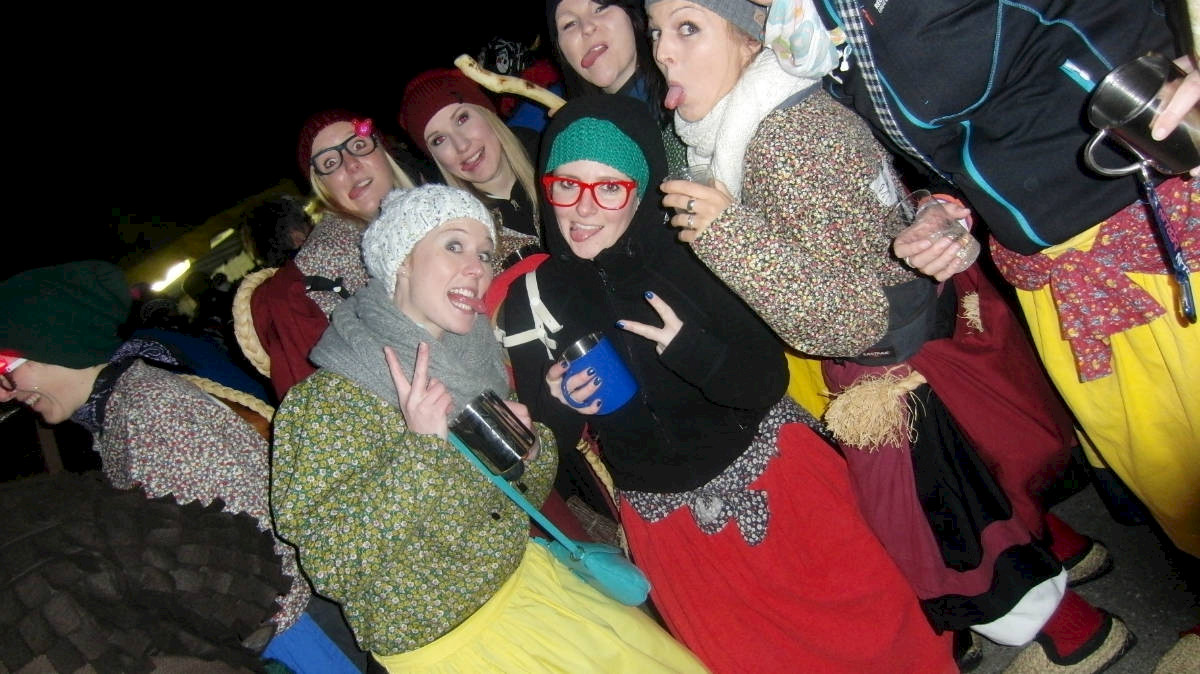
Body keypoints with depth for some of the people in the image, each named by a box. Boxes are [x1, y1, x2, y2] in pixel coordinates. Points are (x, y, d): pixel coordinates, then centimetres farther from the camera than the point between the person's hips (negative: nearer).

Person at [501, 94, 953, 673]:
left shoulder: (694, 250, -12)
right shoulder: (532, 299, -6)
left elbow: (768, 380, -10)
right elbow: (543, 444, 3)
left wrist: (694, 350, -29)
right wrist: (556, 404, -20)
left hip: (769, 464, -1)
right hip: (665, 513, 2)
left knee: (873, 624, -4)